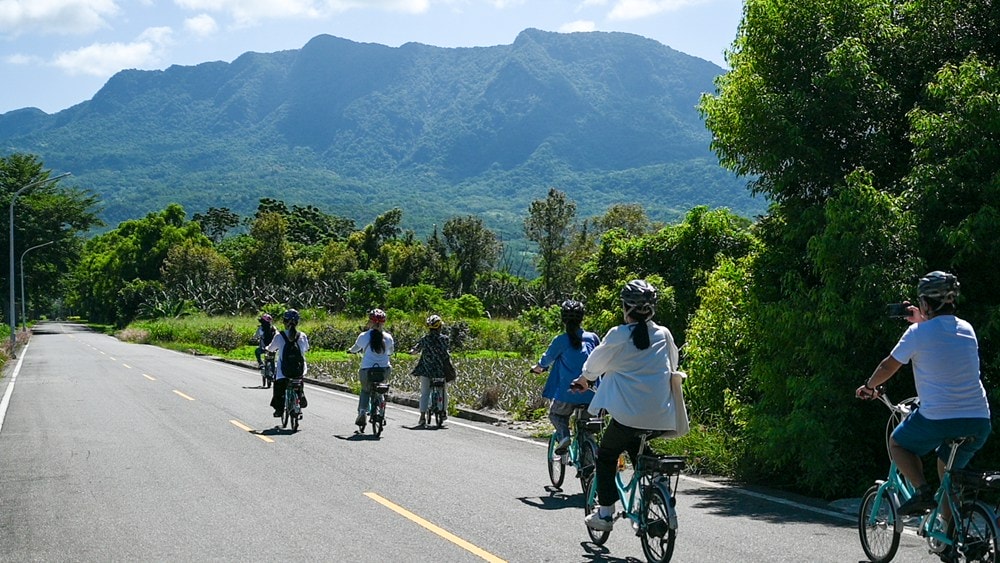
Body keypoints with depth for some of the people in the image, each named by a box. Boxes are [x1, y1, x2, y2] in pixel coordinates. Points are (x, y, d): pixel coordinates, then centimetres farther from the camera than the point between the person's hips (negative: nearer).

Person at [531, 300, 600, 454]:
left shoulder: (560, 341, -3)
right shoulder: (593, 337, 5)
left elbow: (547, 359, 13)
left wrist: (538, 367, 35)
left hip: (568, 393, -3)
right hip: (592, 394, 3)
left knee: (555, 413, 20)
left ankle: (563, 435, -6)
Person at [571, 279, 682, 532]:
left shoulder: (618, 335, -4)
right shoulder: (664, 334, 6)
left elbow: (596, 362, 12)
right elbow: (673, 367, 19)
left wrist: (584, 379, 32)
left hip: (629, 414, -4)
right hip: (661, 417, 4)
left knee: (606, 456, 16)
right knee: (638, 453, 24)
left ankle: (605, 513, 12)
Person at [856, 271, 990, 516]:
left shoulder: (918, 332, -5)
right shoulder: (967, 329, 11)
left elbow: (888, 367, 6)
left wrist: (868, 387, 23)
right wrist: (922, 320, 37)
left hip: (938, 418, -6)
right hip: (979, 421, 6)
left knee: (897, 443, 21)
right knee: (948, 468, 28)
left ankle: (922, 490, -1)